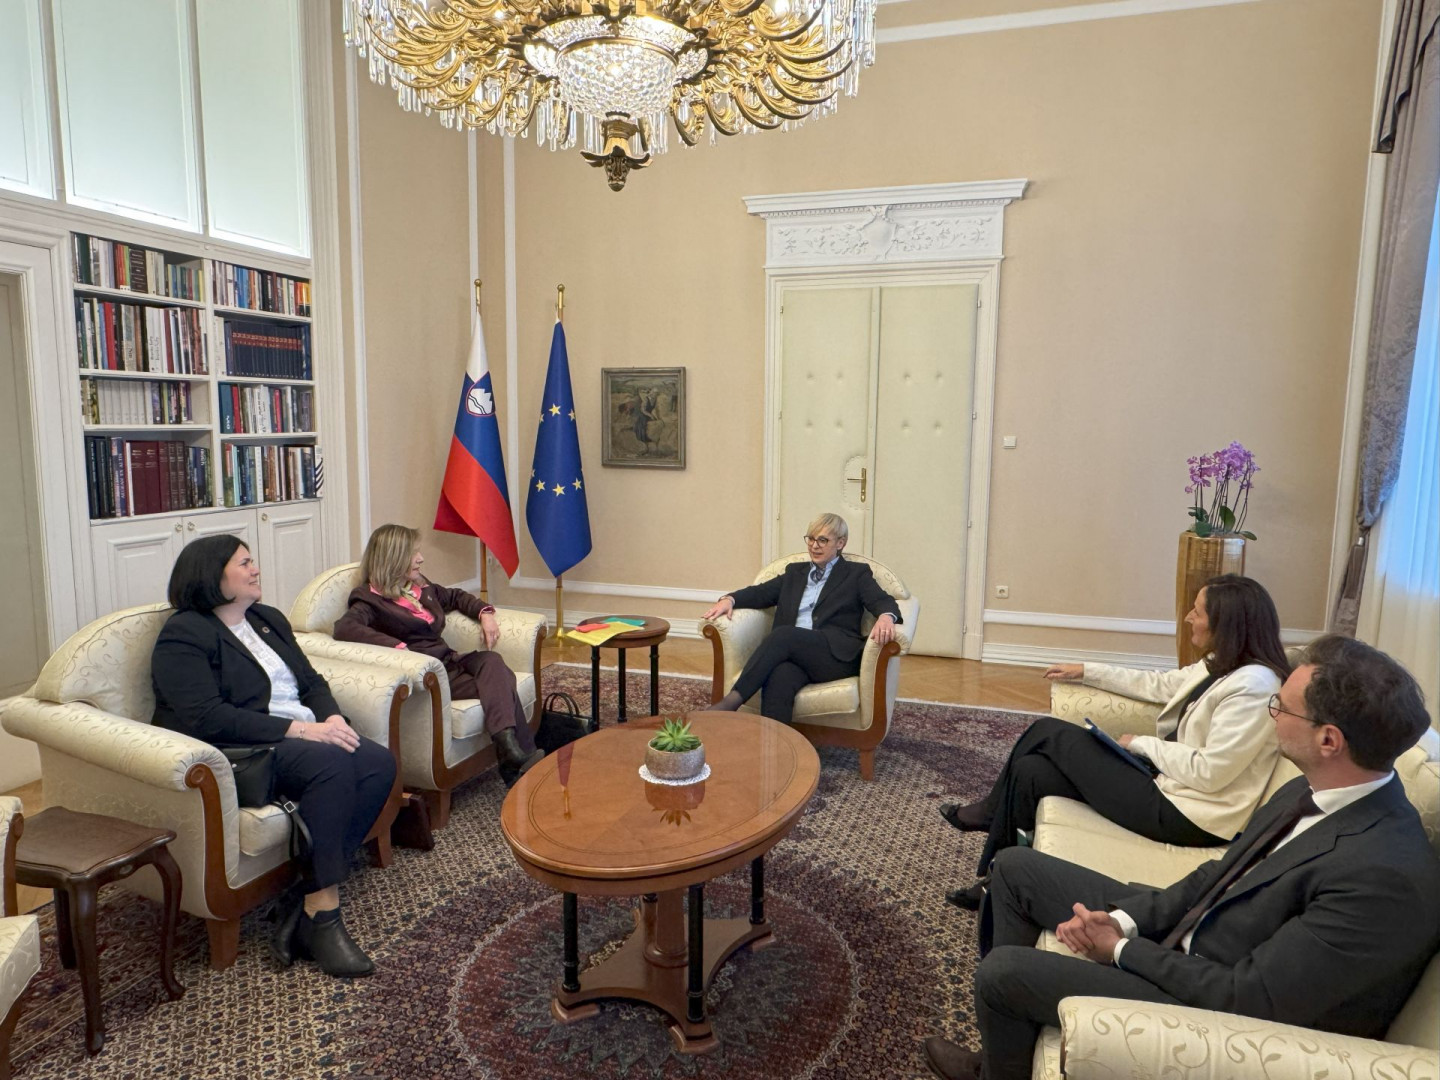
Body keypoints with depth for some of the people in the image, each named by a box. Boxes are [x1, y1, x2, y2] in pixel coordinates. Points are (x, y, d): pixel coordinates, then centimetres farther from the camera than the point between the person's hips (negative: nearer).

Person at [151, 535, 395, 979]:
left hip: (305, 737, 8)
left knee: (380, 762, -20)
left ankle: (304, 901, -19)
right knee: (331, 763, -34)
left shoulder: (267, 618, 20)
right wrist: (299, 729, -23)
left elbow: (311, 680, 19)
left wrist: (332, 717, -5)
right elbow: (207, 719, -18)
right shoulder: (184, 635, -5)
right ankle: (321, 915, -25)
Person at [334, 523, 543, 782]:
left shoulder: (421, 586, 22)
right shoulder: (371, 599, -2)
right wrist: (398, 647, -33)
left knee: (491, 661, -28)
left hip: (448, 661, 7)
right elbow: (344, 627, -22)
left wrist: (485, 613, 19)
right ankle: (519, 757, -36)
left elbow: (456, 596, 39)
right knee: (499, 685, -27)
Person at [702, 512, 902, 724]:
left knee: (783, 635, -32)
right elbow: (761, 592, 18)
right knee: (780, 677, -35)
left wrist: (886, 617, -24)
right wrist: (729, 599, -3)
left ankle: (733, 700, -39)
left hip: (836, 655, -3)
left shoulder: (857, 574, 17)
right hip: (792, 653, 3)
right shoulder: (795, 572, 29)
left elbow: (883, 601, 2)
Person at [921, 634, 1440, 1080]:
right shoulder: (1311, 792, -5)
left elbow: (1251, 998, -28)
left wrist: (1122, 948, -16)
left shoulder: (1387, 875, -32)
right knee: (1016, 867, 8)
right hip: (1183, 936, 9)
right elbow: (1221, 874, 7)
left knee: (1001, 970, -12)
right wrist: (1125, 918, -7)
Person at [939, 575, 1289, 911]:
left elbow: (1208, 772, -25)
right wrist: (1086, 671, 24)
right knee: (1031, 771, 1)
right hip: (1171, 785, 9)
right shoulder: (1220, 666, 8)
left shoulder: (1253, 686, -22)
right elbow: (1160, 684, 23)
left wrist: (1142, 743, -12)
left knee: (1049, 732, -5)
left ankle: (991, 811, 21)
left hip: (1187, 816, -9)